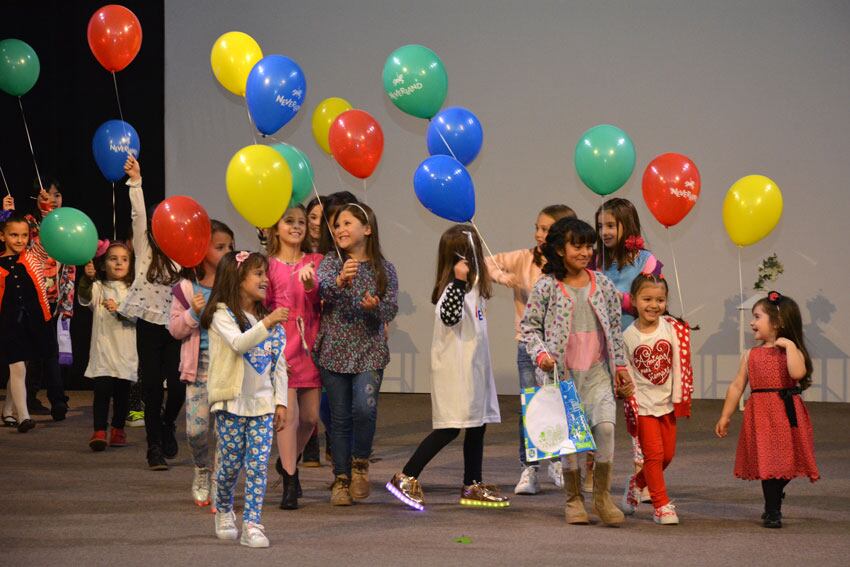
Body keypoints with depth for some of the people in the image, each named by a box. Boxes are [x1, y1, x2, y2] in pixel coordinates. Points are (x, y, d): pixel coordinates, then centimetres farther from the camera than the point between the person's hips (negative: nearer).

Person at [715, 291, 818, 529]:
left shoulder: (791, 350, -2)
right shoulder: (751, 355, 8)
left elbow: (797, 373, -23)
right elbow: (737, 386, 11)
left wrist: (789, 345, -19)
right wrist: (725, 416, 12)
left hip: (786, 413, -2)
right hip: (761, 415, 2)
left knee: (785, 460, 5)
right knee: (768, 462, -1)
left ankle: (774, 497, 32)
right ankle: (772, 511, 9)